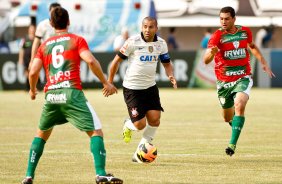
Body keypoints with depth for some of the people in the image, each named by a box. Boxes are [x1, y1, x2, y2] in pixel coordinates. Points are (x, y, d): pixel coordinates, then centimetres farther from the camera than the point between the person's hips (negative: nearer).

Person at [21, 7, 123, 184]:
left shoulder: (44, 45, 16)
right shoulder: (77, 40, 7)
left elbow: (33, 71, 8)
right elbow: (91, 61, -8)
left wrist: (33, 90, 27)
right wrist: (106, 83, 1)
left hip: (51, 96, 4)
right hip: (72, 93, -4)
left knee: (42, 134, 24)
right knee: (96, 131, -1)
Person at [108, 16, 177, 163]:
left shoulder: (161, 44, 1)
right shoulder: (132, 42, -13)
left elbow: (167, 63, 14)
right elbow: (116, 61, -5)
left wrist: (171, 76, -7)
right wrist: (109, 82, -3)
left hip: (150, 87, 5)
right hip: (132, 88, -5)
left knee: (155, 119, -8)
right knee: (140, 125, -11)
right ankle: (128, 125, 29)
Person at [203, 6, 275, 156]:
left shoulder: (245, 31, -1)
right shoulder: (217, 36, -12)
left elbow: (252, 46, 23)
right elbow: (206, 60, -24)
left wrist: (263, 62, 18)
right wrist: (211, 53, -46)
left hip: (243, 78, 0)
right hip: (224, 81, 0)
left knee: (239, 105, -27)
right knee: (228, 118, 11)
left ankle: (232, 144, -27)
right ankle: (236, 126, 50)